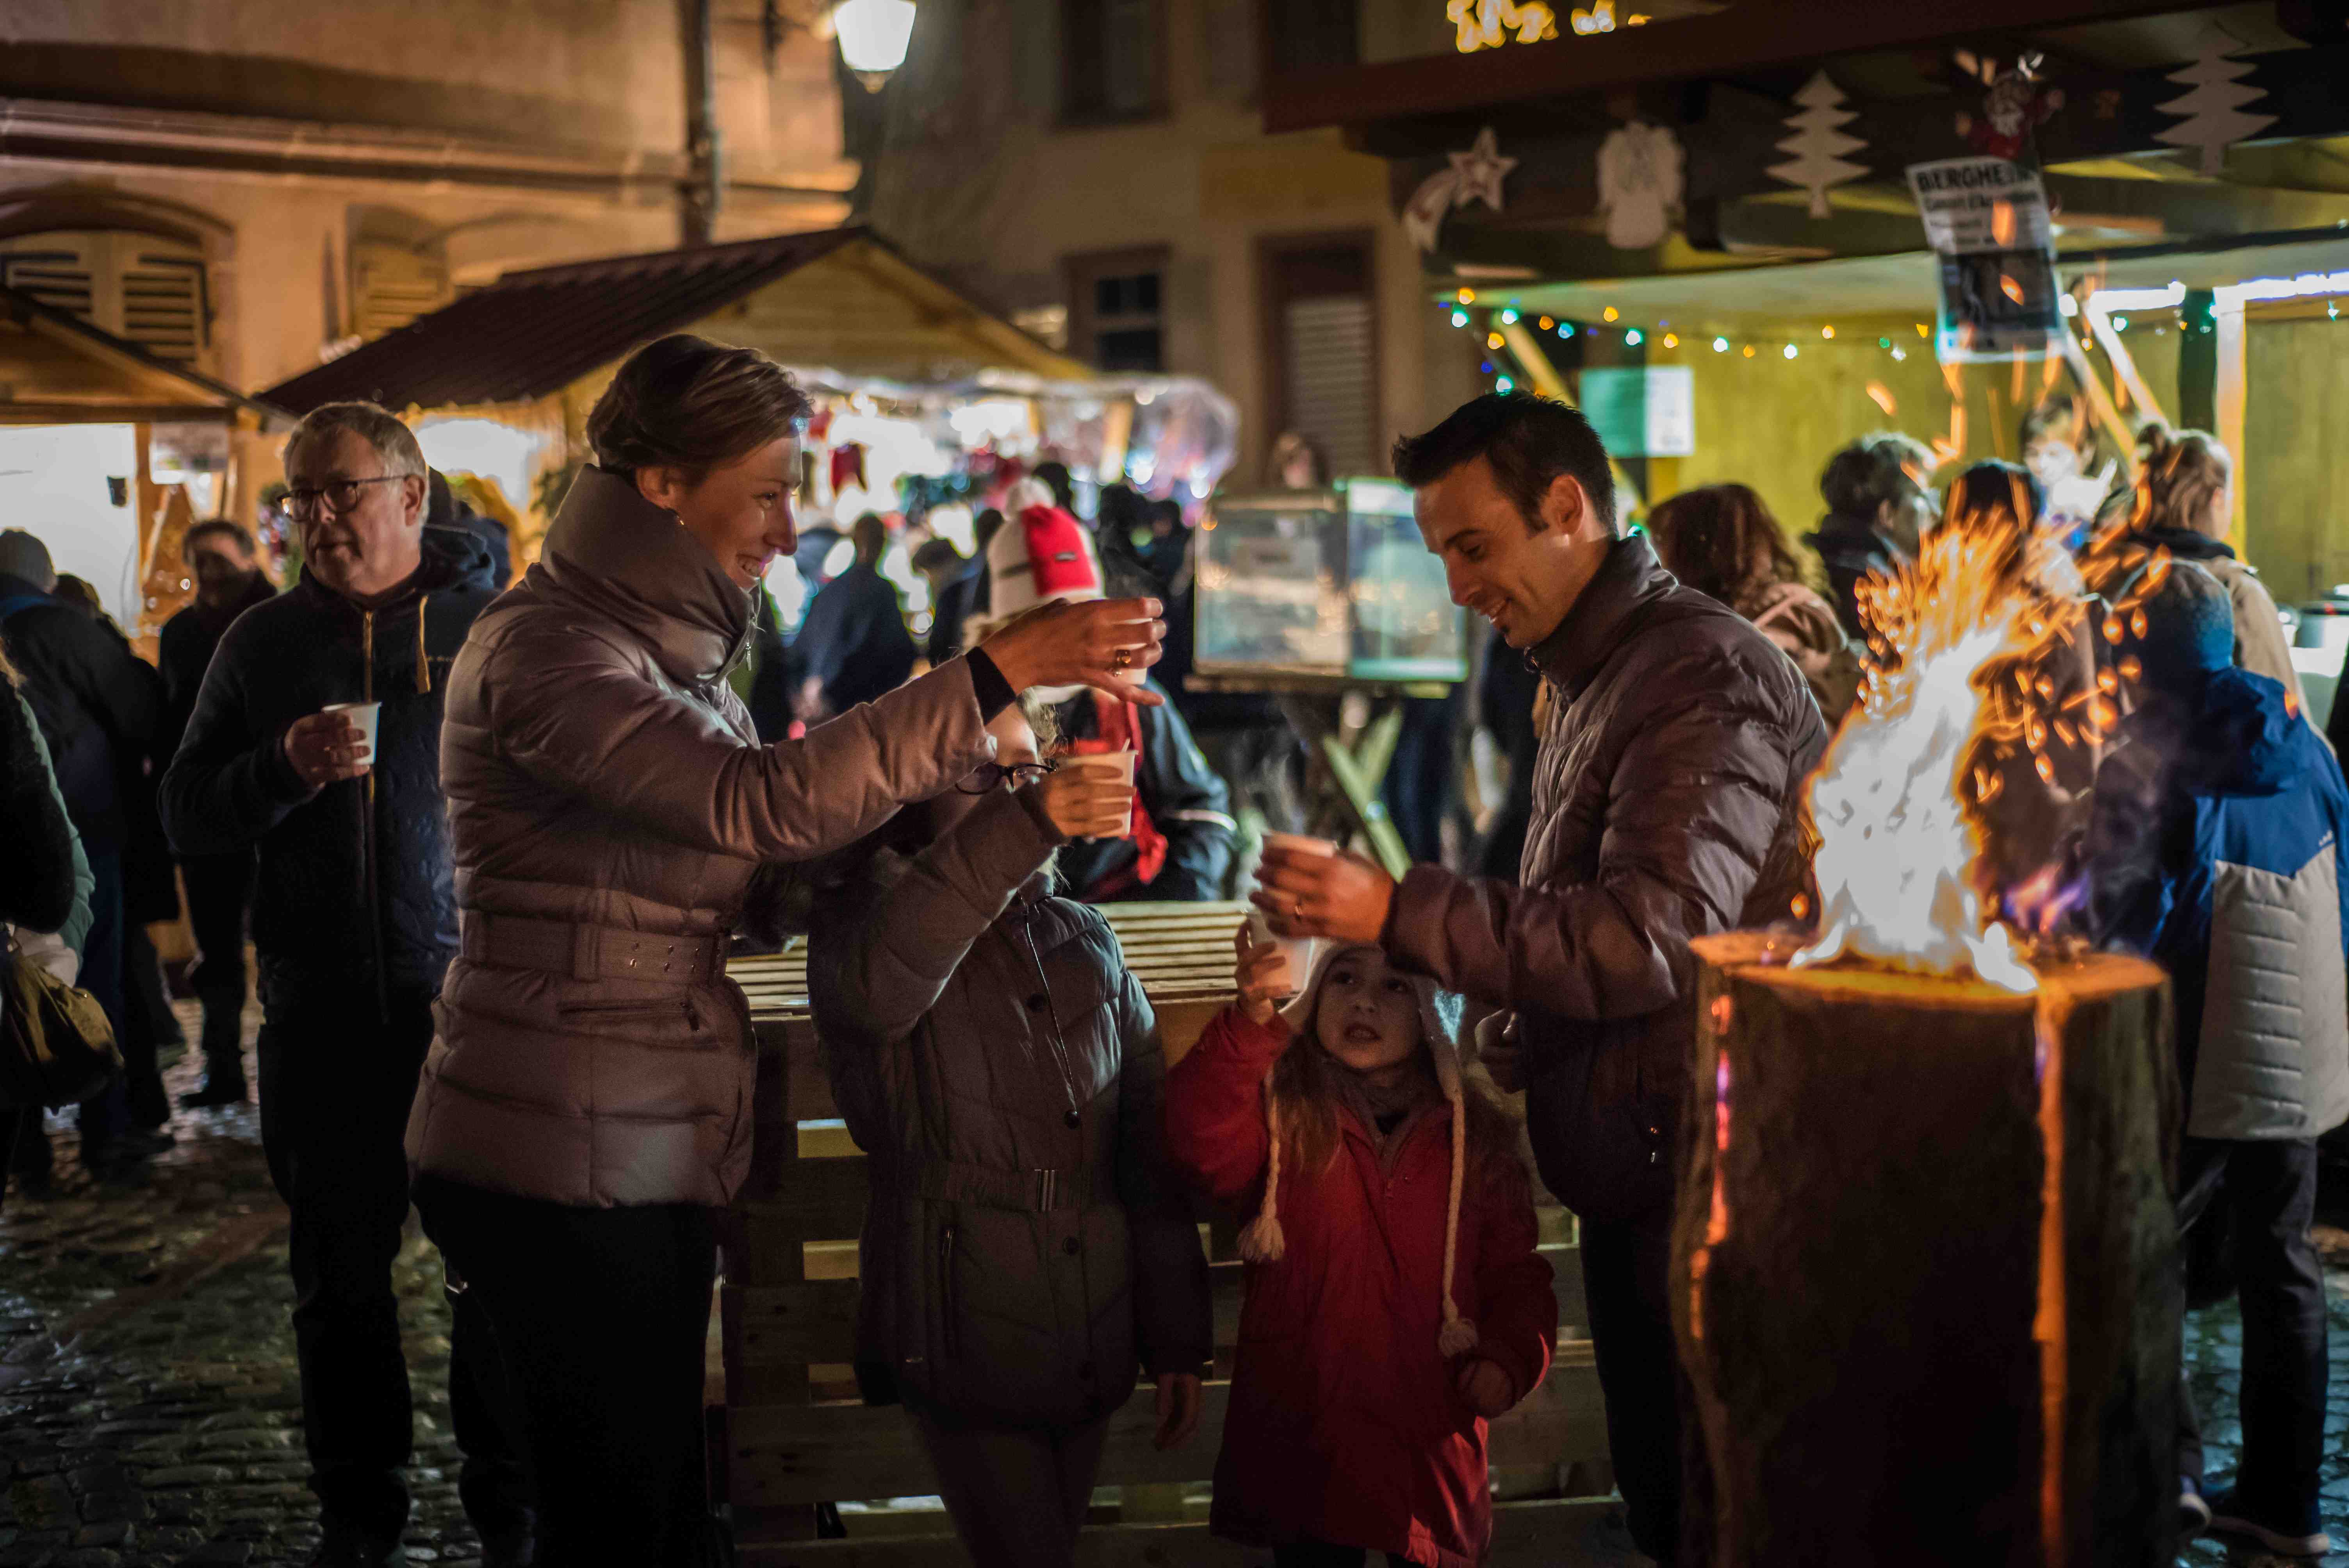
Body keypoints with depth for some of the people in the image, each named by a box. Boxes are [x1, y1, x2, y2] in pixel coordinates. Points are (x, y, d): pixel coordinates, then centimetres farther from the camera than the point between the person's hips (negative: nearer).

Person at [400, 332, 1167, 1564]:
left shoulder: (667, 648, 15)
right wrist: (994, 675, -28)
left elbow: (771, 861, 12)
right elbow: (757, 805, -29)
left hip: (650, 1159, 9)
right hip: (560, 1171, -9)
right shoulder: (545, 651, -16)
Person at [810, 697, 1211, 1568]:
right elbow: (877, 984, -31)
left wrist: (1178, 1339, 8)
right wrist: (1023, 831, -42)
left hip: (1095, 1351, 5)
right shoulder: (872, 919, -3)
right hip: (966, 1347, -5)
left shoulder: (1087, 943, 12)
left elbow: (1151, 1146, 11)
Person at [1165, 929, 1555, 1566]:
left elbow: (1516, 1275, 13)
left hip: (1429, 1448, 2)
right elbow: (1204, 1143, -23)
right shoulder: (1284, 1115, 0)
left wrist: (1508, 1360, -7)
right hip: (1300, 1442, -2)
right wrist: (1254, 1017, -38)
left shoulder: (1474, 1136, 8)